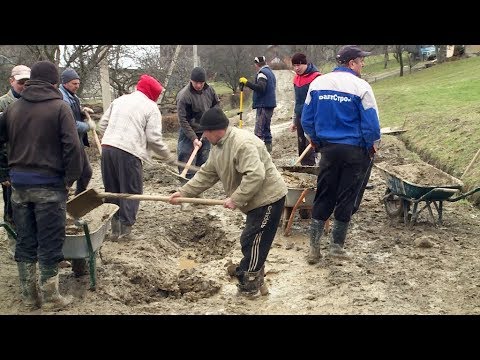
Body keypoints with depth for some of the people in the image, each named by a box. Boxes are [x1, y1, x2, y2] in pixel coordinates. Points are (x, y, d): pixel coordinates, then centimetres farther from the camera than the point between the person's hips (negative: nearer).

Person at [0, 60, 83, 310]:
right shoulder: (59, 107, -9)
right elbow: (72, 146, -15)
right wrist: (70, 179, -6)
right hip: (49, 185, -5)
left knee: (25, 241, 14)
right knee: (50, 243, 4)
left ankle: (28, 296, 22)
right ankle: (50, 298, 12)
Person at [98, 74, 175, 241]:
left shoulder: (119, 100, 20)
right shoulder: (151, 107, 2)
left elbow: (102, 125, 18)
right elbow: (154, 138, -5)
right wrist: (168, 157, 7)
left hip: (107, 148, 6)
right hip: (129, 152, -6)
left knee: (112, 190, 14)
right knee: (131, 192, 5)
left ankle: (115, 229, 17)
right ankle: (125, 230, 3)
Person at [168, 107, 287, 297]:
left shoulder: (243, 143, -27)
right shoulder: (218, 146, 6)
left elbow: (255, 176, -33)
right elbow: (206, 174, 11)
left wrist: (235, 199, -29)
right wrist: (183, 192, 6)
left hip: (268, 198, -10)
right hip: (255, 199, 10)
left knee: (251, 240, -4)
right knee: (251, 239, 18)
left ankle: (250, 283, 10)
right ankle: (254, 274, 34)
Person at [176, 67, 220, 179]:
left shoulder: (209, 90, -4)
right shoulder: (183, 96, -22)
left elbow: (216, 103, 17)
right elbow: (183, 120, -21)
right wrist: (194, 138, -24)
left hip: (205, 133, 6)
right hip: (189, 133, -6)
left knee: (203, 164, 15)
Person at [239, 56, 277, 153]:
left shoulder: (262, 73, -10)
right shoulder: (271, 73, 21)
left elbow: (261, 88, -24)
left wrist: (247, 83, -22)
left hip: (263, 105, -10)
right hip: (270, 105, 10)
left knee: (259, 131, -13)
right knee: (266, 128, 16)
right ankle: (268, 148, 20)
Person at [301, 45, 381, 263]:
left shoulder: (317, 83, 1)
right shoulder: (360, 87, -13)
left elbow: (307, 119, 5)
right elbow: (371, 123, -13)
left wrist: (316, 141, 18)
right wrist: (373, 146, 4)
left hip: (328, 148, 4)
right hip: (355, 151, -4)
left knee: (323, 197, 12)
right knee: (346, 199, 8)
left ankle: (314, 247, 12)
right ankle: (337, 245, 17)